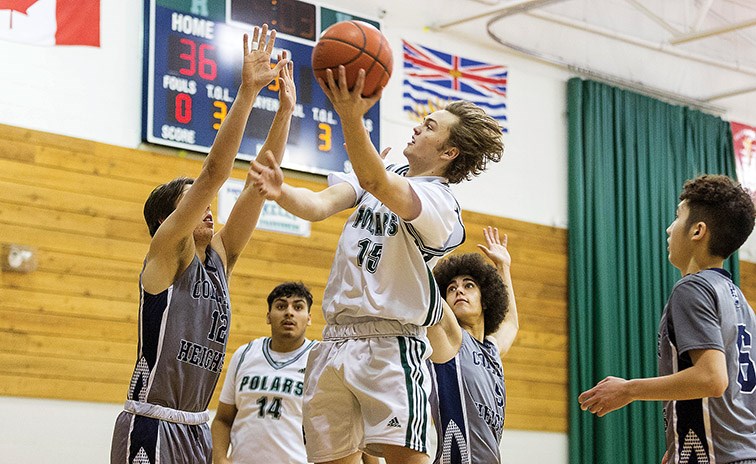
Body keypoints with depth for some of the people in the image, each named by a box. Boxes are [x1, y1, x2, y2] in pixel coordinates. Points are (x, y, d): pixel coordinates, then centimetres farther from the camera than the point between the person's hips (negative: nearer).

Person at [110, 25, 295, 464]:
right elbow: (213, 174, -16)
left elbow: (260, 183, 6)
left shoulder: (219, 257, 11)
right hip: (151, 425, -7)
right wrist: (247, 91, -21)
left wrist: (286, 109, 1)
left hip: (196, 429, 8)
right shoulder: (167, 253, -6)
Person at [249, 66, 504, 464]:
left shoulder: (439, 201, -9)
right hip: (335, 342, 7)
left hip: (390, 346, -7)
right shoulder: (384, 177, 14)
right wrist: (281, 192, -24)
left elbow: (376, 183, -29)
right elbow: (319, 205, -1)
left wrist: (351, 118, -44)